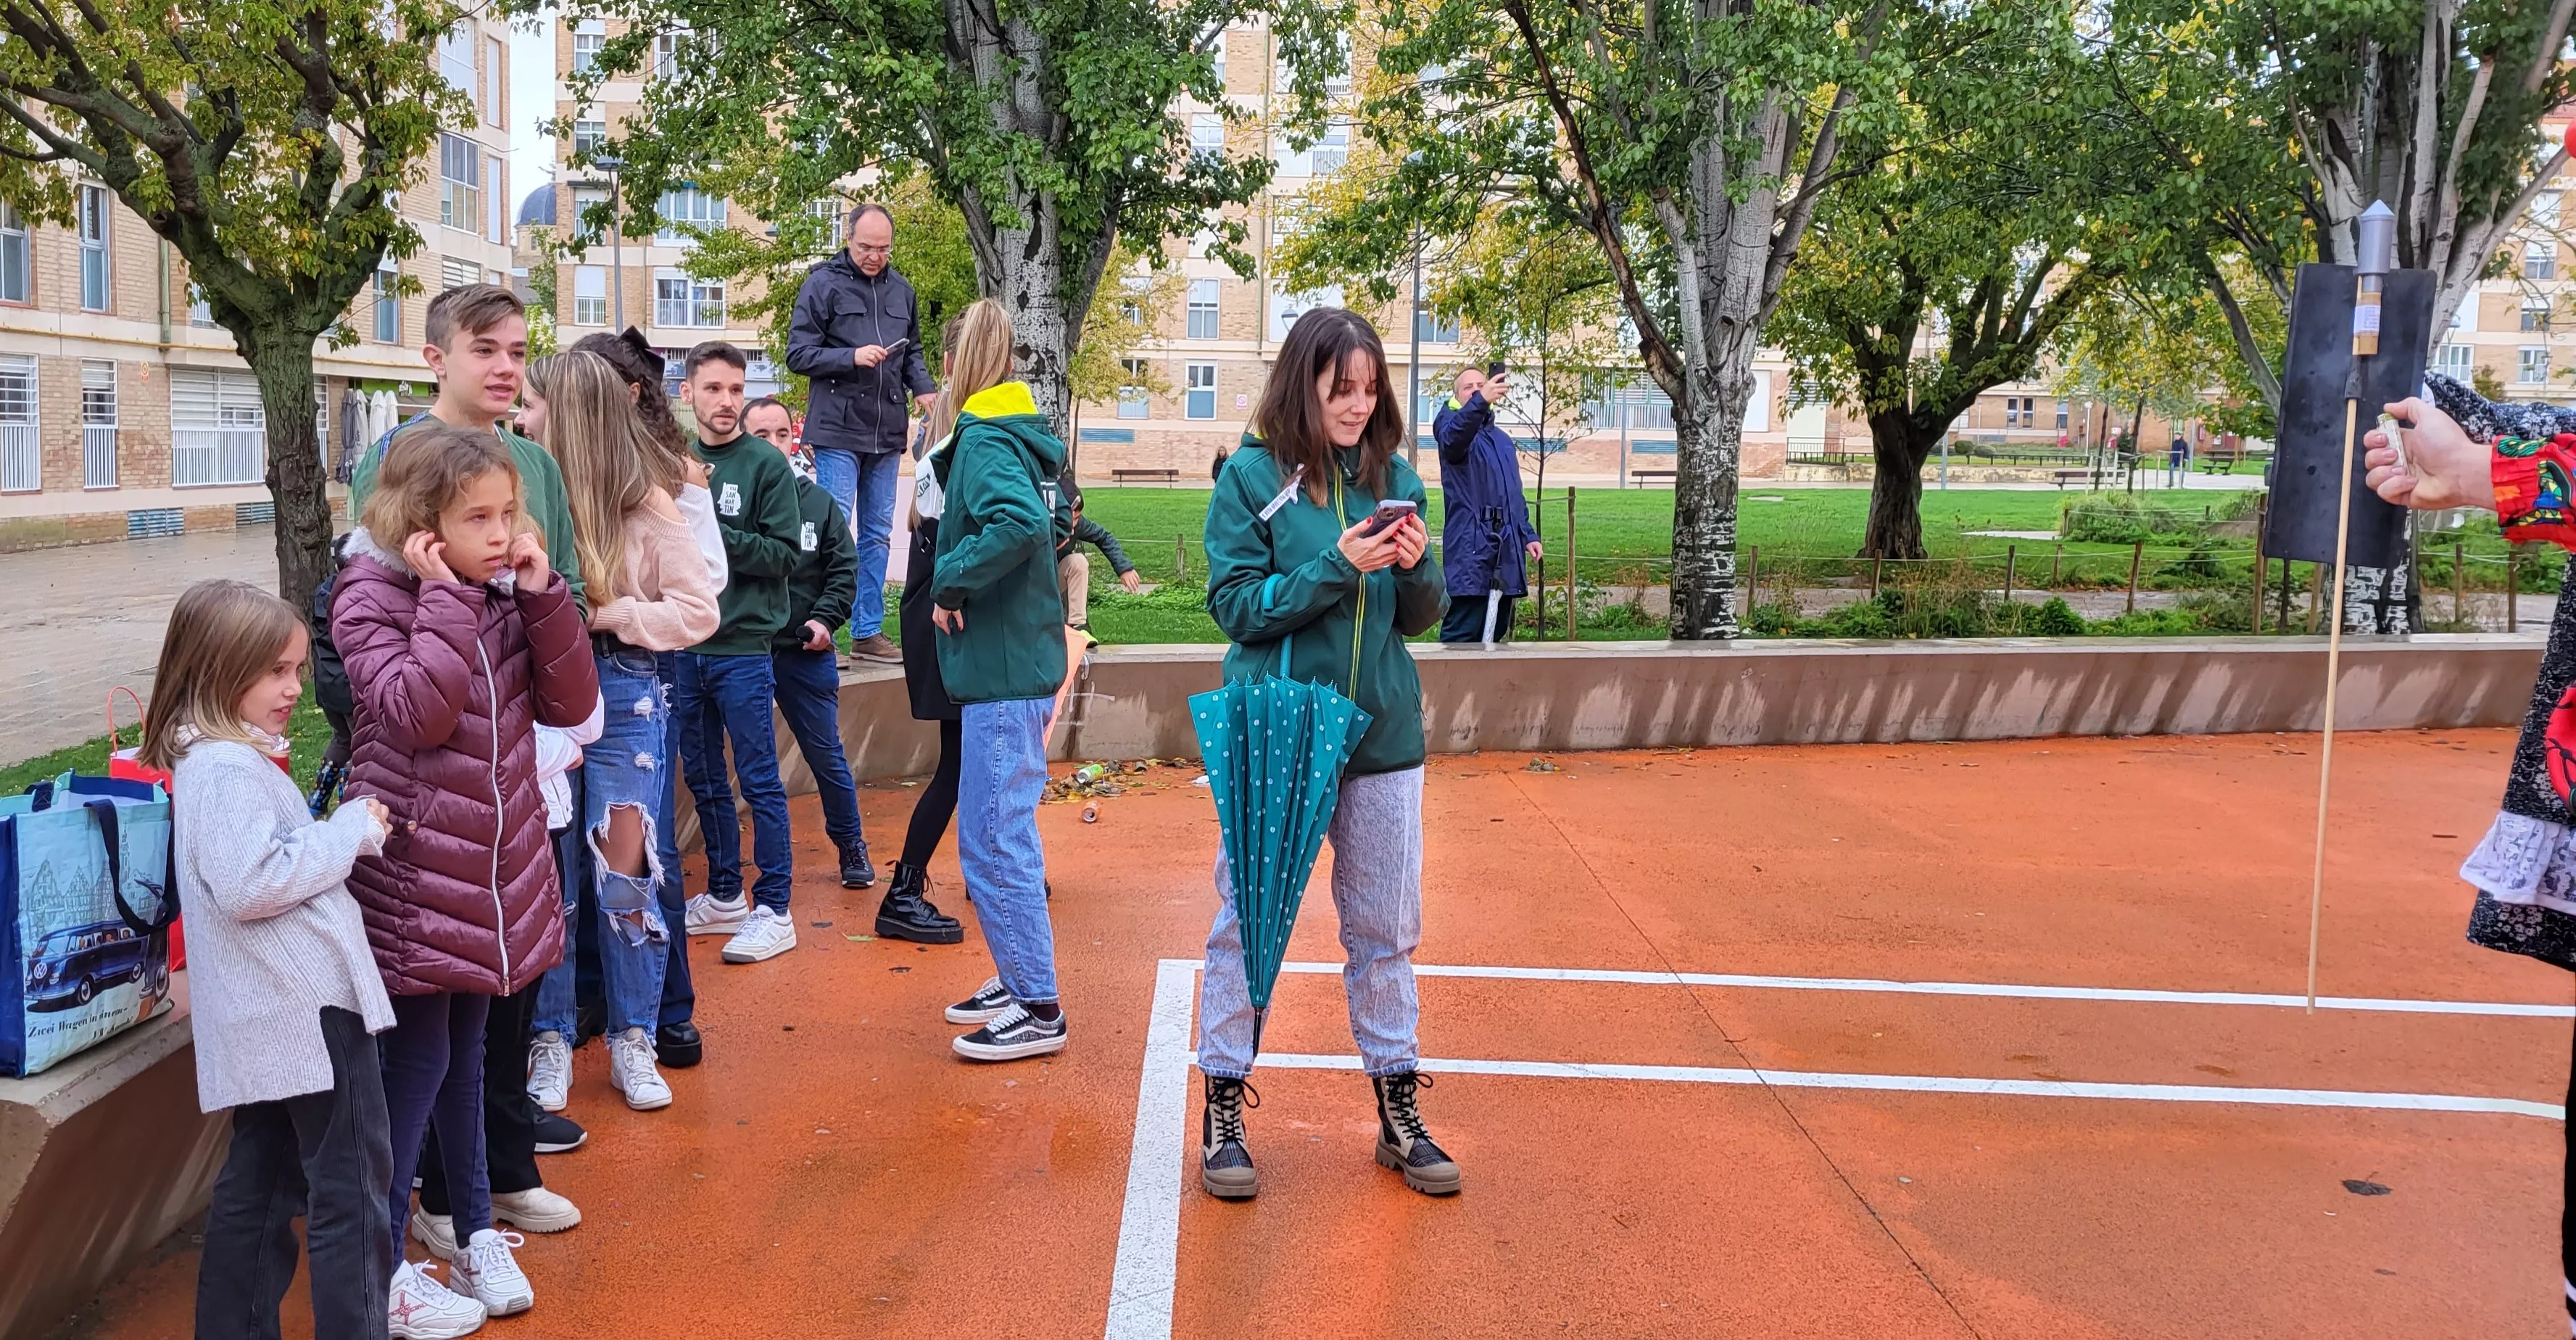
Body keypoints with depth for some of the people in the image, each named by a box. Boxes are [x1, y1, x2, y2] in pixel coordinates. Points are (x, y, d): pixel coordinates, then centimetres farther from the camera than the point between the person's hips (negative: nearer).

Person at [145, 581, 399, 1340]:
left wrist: (342, 835, 15)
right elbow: (248, 883, -28)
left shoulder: (214, 759, 16)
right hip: (306, 1006, -10)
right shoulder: (231, 771, -17)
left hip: (269, 1014, 11)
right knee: (351, 1186, -4)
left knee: (261, 1179, 18)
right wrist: (352, 832, -18)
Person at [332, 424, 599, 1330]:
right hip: (414, 865, -6)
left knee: (465, 1049, 17)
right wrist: (447, 596, -21)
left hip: (494, 864, 6)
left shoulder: (505, 594, 5)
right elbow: (419, 712, -24)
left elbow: (570, 703, 0)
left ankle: (475, 1231, 30)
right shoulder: (371, 598, -10)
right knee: (420, 1055, 0)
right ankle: (382, 1267, 14)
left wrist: (544, 597, -10)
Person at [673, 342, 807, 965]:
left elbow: (785, 554, -10)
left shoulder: (766, 465, -5)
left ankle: (773, 910, 6)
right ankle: (724, 896, 27)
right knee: (703, 779, 14)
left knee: (760, 782, -1)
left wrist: (715, 535, -18)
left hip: (743, 646, -5)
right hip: (683, 645, 5)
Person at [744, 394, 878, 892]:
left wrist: (825, 619, -5)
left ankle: (851, 845, 28)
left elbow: (844, 569, 7)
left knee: (826, 755, 11)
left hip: (807, 654, 2)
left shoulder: (818, 501, 4)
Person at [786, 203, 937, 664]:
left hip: (887, 434, 6)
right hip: (838, 431, -5)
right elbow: (798, 354, -7)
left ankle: (868, 631, 18)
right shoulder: (823, 285, -4)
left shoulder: (901, 289, 11)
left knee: (877, 534, 10)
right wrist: (852, 357, -20)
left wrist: (923, 388, 1)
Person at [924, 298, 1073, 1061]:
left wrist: (950, 580, -21)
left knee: (994, 842, -3)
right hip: (1019, 663, 10)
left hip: (1002, 671, -10)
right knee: (998, 835, 19)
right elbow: (1049, 516, 25)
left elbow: (1020, 519, -33)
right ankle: (1021, 980, 29)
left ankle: (1039, 1012, 5)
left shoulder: (986, 440, -15)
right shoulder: (1006, 435, 13)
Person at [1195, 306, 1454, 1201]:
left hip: (1383, 735, 4)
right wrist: (1337, 567, -19)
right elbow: (1236, 605, -9)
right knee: (1249, 920, 5)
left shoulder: (1394, 479, 6)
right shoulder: (1253, 478, -5)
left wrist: (1416, 568, -13)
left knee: (1386, 927, 11)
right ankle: (1222, 1111, 17)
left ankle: (1398, 1110, 24)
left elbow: (1420, 619, 9)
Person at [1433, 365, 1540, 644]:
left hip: (1506, 547, 7)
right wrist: (1480, 402, -43)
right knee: (1463, 635, -13)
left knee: (1495, 633, 9)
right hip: (1470, 546, -7)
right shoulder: (1451, 424, 1)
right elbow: (1453, 438, -26)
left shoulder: (1503, 439, 24)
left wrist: (1527, 535, 17)